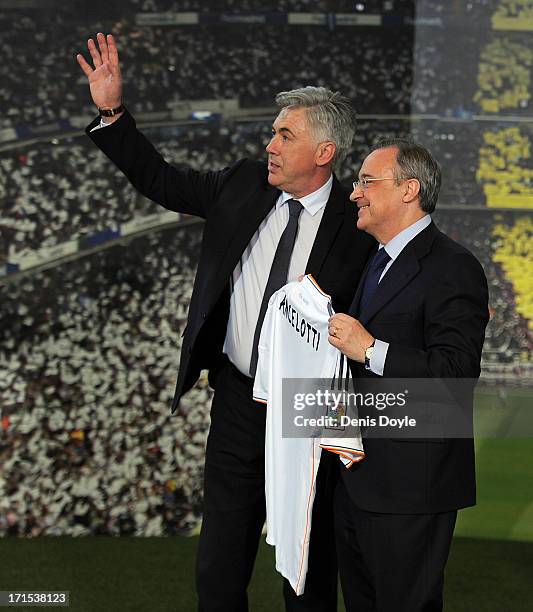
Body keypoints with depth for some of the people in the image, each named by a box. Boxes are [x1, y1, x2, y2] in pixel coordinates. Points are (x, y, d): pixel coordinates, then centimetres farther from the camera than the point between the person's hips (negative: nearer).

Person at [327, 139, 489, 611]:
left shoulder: (453, 268, -15)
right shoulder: (380, 261, 17)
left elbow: (457, 373, -24)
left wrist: (370, 350, -27)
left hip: (410, 483, -10)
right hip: (358, 477, 10)